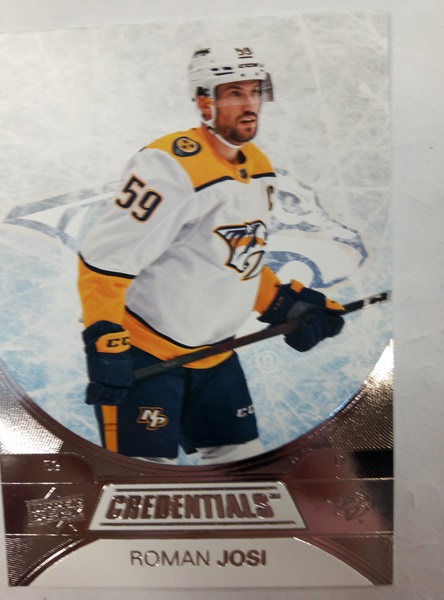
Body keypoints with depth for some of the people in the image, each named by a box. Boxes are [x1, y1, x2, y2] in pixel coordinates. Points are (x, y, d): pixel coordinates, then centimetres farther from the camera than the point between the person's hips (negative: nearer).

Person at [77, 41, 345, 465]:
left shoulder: (259, 168, 7)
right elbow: (104, 259, -21)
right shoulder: (171, 167, -21)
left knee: (244, 462, 17)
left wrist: (287, 305, 9)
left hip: (213, 352, 8)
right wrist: (106, 343, -25)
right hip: (142, 352, -7)